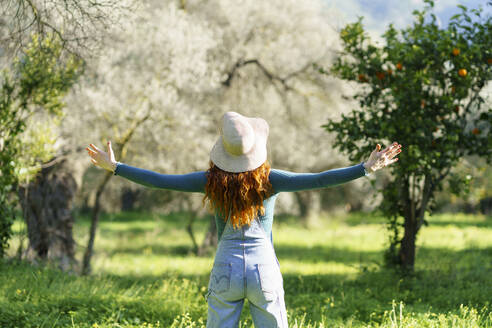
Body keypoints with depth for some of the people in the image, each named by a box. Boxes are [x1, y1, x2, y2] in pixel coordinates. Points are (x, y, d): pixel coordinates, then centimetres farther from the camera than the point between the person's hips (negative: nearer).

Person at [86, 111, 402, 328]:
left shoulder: (212, 181, -4)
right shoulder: (268, 179, -8)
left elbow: (159, 180, -3)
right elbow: (319, 180, -16)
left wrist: (114, 166, 5)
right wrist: (367, 168, -17)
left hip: (226, 269, 1)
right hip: (264, 268, -1)